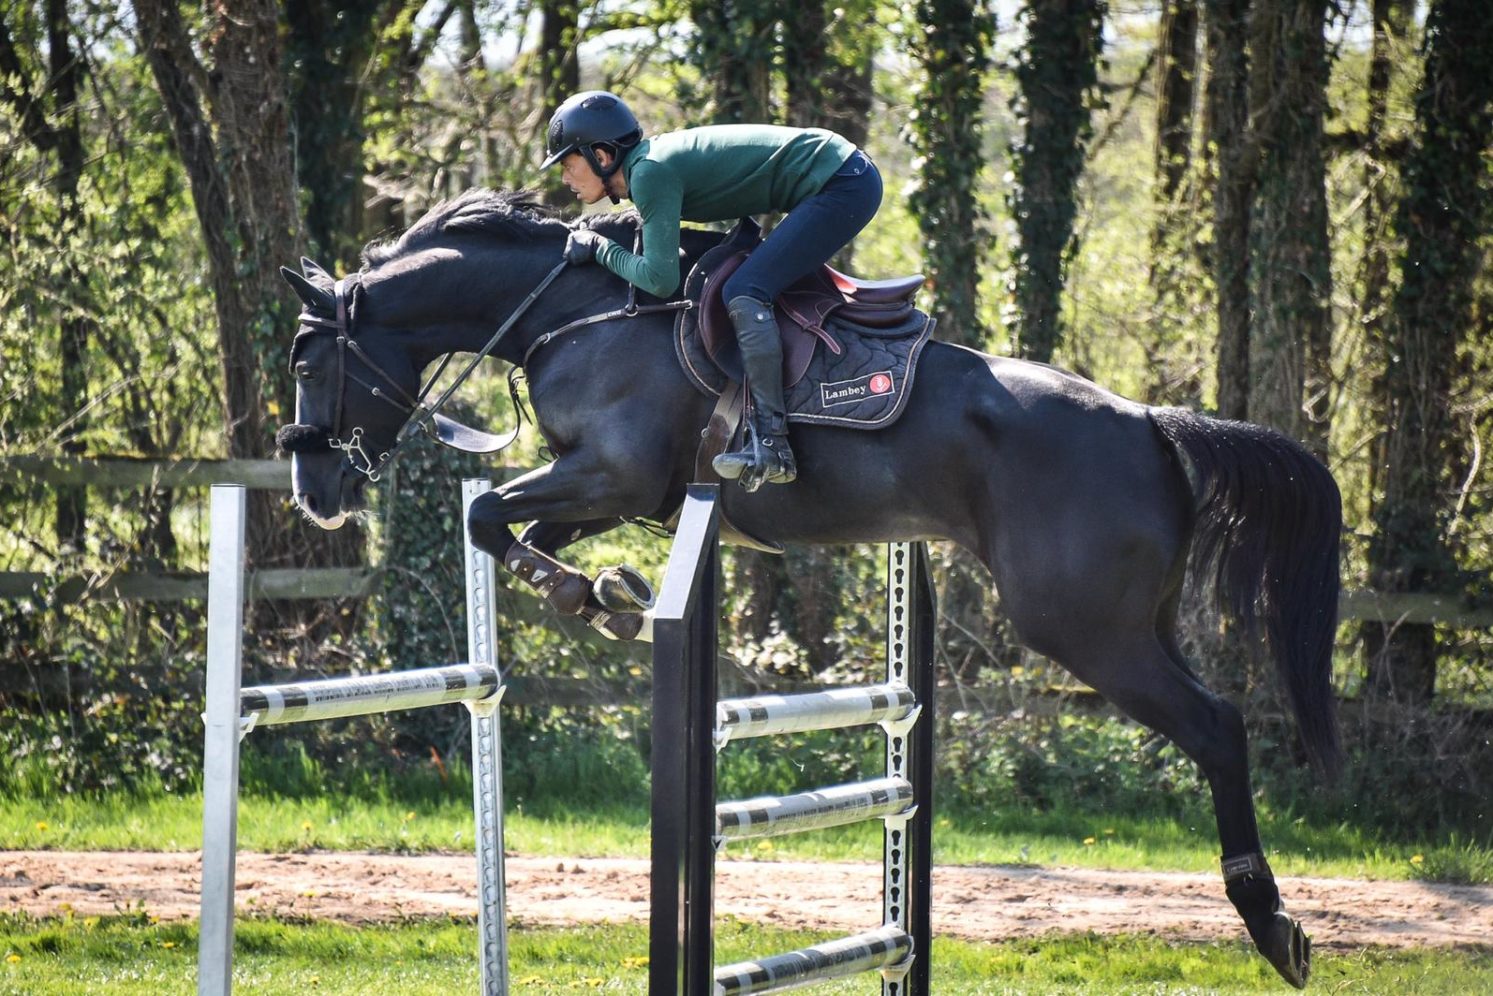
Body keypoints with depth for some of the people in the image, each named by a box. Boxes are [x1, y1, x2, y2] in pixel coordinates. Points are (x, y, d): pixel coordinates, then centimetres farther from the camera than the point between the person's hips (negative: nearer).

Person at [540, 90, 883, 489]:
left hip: (844, 185, -10)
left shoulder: (650, 175, -18)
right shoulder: (647, 164, 11)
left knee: (743, 294, -19)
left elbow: (660, 279, -22)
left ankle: (771, 444, -25)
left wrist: (600, 249, -9)